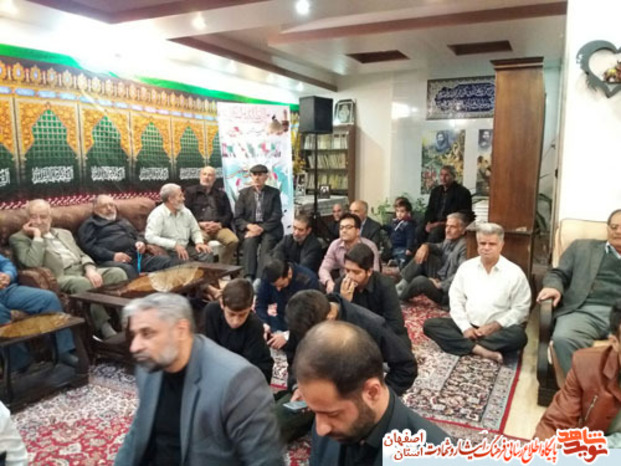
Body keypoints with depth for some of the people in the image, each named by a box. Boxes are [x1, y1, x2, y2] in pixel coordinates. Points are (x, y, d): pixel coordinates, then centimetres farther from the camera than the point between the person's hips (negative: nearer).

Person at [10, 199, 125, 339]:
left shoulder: (64, 233, 26)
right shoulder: (19, 238, 8)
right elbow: (32, 264, -10)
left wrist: (90, 270, -4)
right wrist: (37, 236, -4)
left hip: (83, 270, 6)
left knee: (117, 272, -21)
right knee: (82, 283, -39)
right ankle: (104, 328, -34)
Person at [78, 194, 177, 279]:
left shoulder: (123, 222, 36)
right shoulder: (90, 224, 16)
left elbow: (137, 236, 36)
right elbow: (88, 246, 0)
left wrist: (141, 243, 8)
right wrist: (112, 256, -15)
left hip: (136, 257, 6)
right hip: (111, 261, -6)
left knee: (168, 261, -18)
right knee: (127, 270, -42)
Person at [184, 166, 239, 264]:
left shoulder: (221, 194, 24)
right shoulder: (191, 191, 16)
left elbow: (229, 214, 14)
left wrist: (219, 224, -6)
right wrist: (200, 224, -10)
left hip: (218, 227, 3)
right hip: (199, 227, -2)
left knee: (233, 241, -27)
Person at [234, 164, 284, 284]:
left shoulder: (274, 193, 8)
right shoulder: (244, 193, 12)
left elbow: (277, 216, -3)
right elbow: (238, 218, 5)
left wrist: (261, 228, -18)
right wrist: (249, 226, -17)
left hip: (269, 229, -1)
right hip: (249, 228, 1)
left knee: (267, 242, -32)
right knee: (249, 241, -31)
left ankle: (259, 279, -42)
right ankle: (248, 278, -38)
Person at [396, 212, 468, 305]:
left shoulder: (464, 247, -24)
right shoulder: (450, 240, 5)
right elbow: (439, 248, 22)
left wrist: (441, 285, -25)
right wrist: (426, 246, -3)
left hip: (447, 291, -9)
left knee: (420, 280, -29)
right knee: (424, 256, 1)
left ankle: (399, 298, 1)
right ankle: (403, 284, -4)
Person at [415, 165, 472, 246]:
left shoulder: (462, 192, -4)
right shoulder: (435, 190, 15)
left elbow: (464, 214, -9)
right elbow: (430, 210, 16)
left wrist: (443, 223, -18)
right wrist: (429, 223, -8)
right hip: (435, 222, 6)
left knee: (435, 232, -34)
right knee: (419, 230, -23)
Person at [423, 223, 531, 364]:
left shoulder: (514, 272, -1)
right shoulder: (466, 267, 6)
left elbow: (520, 309, -3)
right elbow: (455, 300, 3)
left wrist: (495, 326, -15)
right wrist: (465, 327, -11)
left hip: (496, 330, -2)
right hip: (467, 326, 3)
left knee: (518, 336, -34)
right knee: (430, 325, -19)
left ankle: (466, 345, -24)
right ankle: (480, 350, -29)